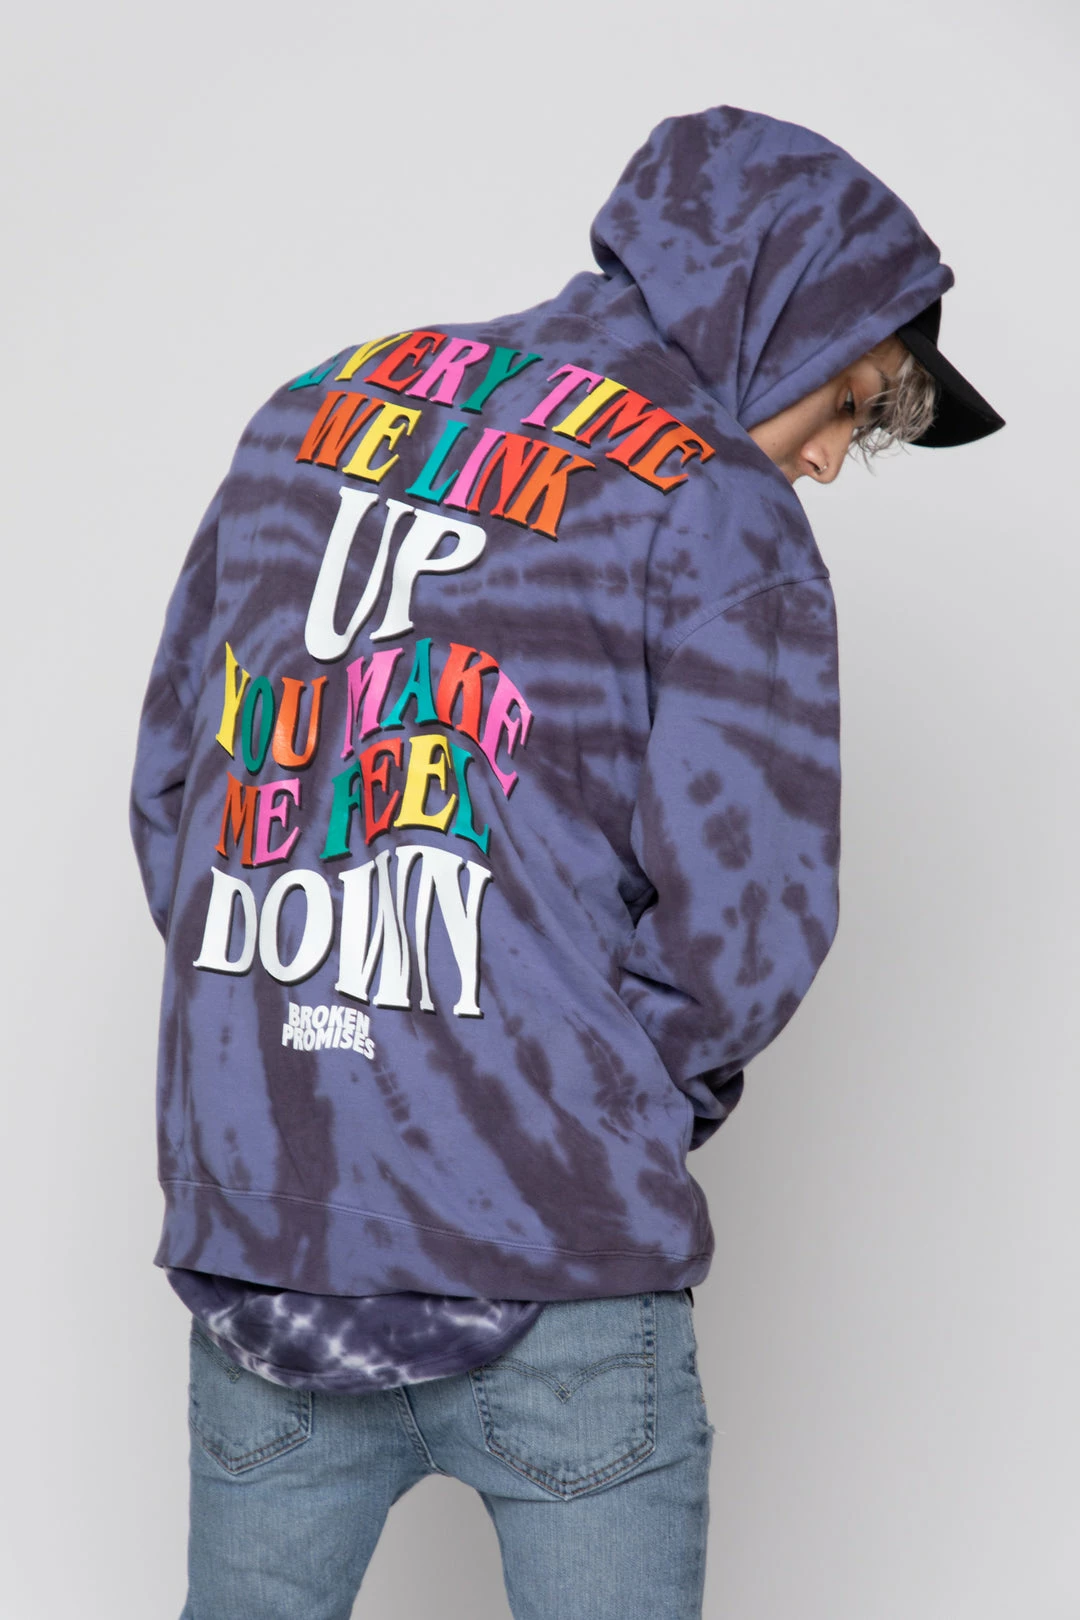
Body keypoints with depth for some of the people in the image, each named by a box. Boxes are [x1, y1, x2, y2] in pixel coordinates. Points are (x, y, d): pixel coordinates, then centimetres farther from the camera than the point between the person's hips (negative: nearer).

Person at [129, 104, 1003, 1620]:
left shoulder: (306, 420, 11)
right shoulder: (714, 509, -7)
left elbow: (167, 785, 13)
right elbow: (746, 916, -13)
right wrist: (636, 1097, 5)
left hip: (254, 1216, 5)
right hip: (553, 1266, -5)